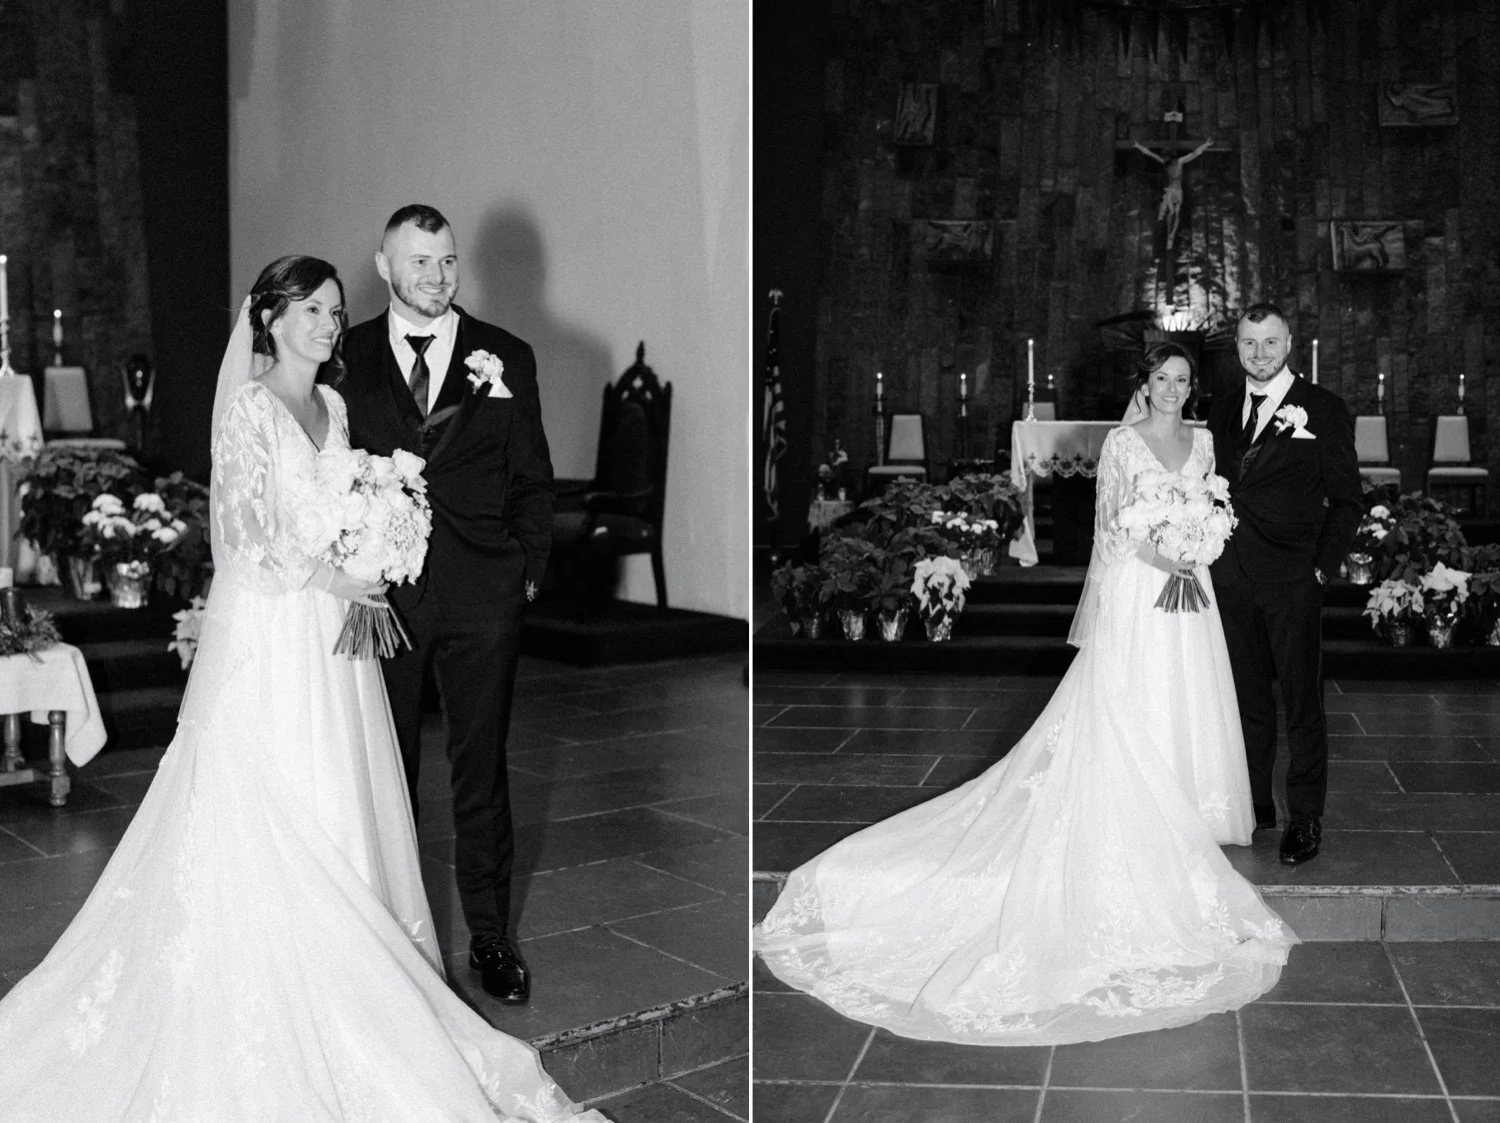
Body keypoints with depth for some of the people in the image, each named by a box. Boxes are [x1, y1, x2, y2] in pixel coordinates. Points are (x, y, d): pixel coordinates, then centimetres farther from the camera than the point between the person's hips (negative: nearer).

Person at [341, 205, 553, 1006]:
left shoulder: (506, 357, 5)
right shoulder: (346, 358, 4)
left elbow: (533, 480, 7)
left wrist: (527, 573, 0)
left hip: (482, 596, 0)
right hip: (382, 592, 1)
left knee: (481, 768, 7)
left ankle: (489, 933, 20)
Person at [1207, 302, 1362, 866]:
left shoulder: (1323, 409, -2)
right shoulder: (1223, 410, 11)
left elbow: (1347, 500, -1)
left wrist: (1322, 566, -7)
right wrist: (1208, 555, 3)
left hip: (1292, 581, -4)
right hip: (1231, 577, 4)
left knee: (1302, 701, 1)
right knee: (1246, 698, 11)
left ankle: (1305, 818, 11)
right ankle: (1254, 804, 22)